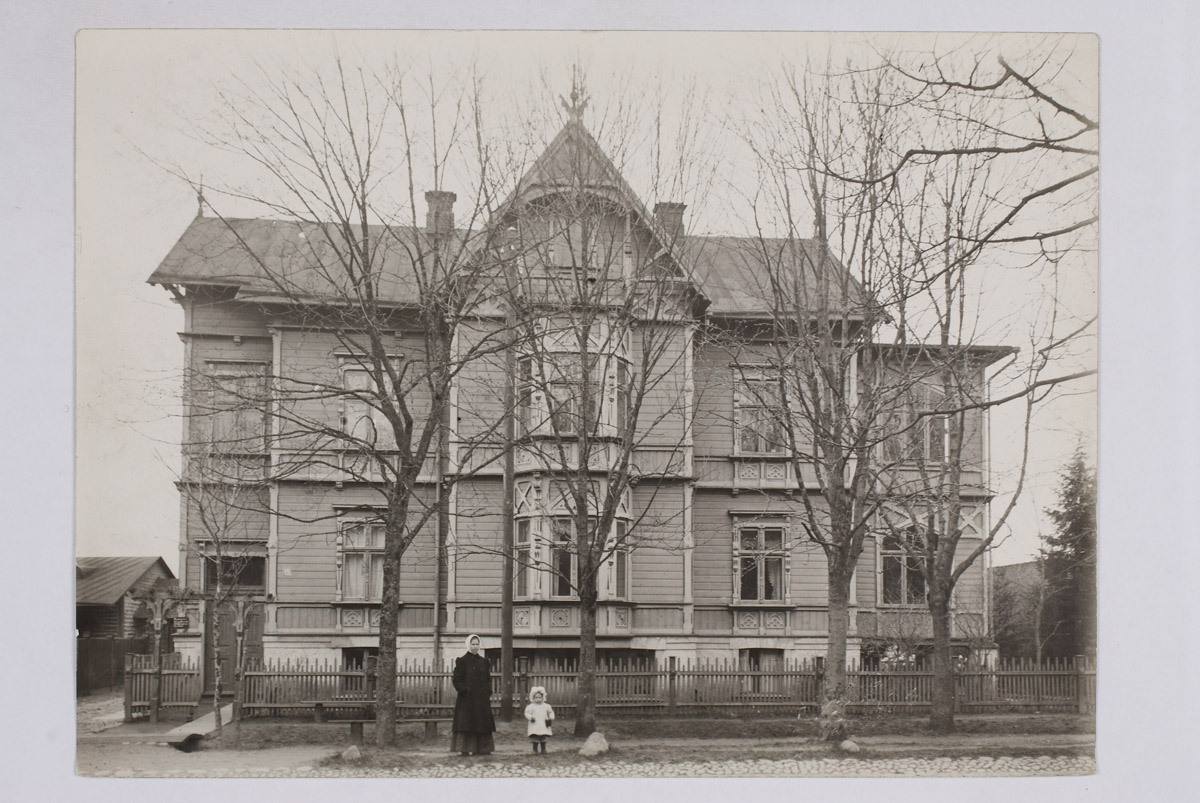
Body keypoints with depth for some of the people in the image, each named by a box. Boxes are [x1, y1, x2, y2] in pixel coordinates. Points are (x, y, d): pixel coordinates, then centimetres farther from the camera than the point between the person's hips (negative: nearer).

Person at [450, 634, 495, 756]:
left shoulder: (483, 661, 13)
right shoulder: (462, 661, -1)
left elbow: (488, 679, 15)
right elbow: (457, 679, -5)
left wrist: (489, 693, 5)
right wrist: (464, 691, -15)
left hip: (482, 698, 5)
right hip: (467, 699, -5)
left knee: (483, 722, 4)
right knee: (466, 722, -6)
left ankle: (482, 748, 9)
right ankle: (466, 749, -5)